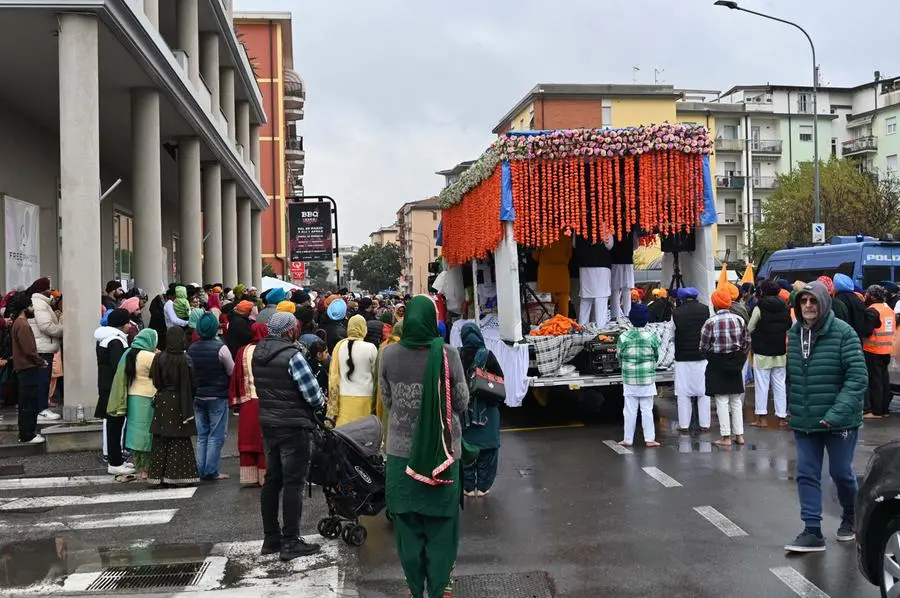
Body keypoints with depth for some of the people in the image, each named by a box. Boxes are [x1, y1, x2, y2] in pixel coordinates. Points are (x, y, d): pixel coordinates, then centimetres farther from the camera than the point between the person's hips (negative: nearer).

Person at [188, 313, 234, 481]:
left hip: (197, 396, 5)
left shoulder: (191, 348, 1)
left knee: (201, 435, 13)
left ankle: (201, 470, 16)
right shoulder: (220, 348, -16)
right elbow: (232, 371, -6)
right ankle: (212, 471, 1)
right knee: (216, 436, 1)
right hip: (217, 397, -5)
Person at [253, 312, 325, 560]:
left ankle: (271, 538, 22)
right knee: (293, 483, -2)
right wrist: (320, 400, 4)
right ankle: (290, 542, 1)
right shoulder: (292, 356, -18)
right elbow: (313, 394, -17)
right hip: (293, 426, -8)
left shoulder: (258, 353, 6)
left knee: (272, 480, 14)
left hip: (268, 423, 8)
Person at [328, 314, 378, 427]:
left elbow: (333, 374, 7)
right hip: (364, 398, -3)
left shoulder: (339, 347, -1)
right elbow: (376, 373, 1)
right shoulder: (370, 348, -9)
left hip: (343, 398, 3)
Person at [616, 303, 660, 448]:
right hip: (648, 378, 0)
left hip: (629, 379, 0)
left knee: (630, 410, 7)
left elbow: (619, 358, 1)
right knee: (647, 410, 6)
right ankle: (649, 439, 7)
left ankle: (628, 439, 12)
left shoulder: (623, 337, -7)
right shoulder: (652, 336, -7)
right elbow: (656, 356, 4)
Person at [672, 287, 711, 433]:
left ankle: (684, 425, 8)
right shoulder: (705, 309, -2)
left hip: (682, 357, -1)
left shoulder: (676, 313, -6)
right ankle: (705, 424, 11)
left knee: (683, 393, 5)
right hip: (702, 357, 1)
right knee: (704, 391, 9)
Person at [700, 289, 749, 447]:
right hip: (735, 364, 4)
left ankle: (726, 437, 2)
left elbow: (704, 347, -9)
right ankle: (739, 435, 16)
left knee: (722, 401, 0)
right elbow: (747, 342, 6)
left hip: (717, 364, -4)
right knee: (736, 400, 13)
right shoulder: (739, 320, -1)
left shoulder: (711, 322, -14)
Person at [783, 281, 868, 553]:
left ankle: (851, 519, 36)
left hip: (840, 421, -4)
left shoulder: (843, 333, -14)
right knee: (806, 475, 4)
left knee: (841, 473, 10)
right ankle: (812, 532, 11)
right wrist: (793, 409, 9)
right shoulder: (793, 333, 1)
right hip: (804, 422, 4)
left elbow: (858, 377, -18)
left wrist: (837, 412, -26)